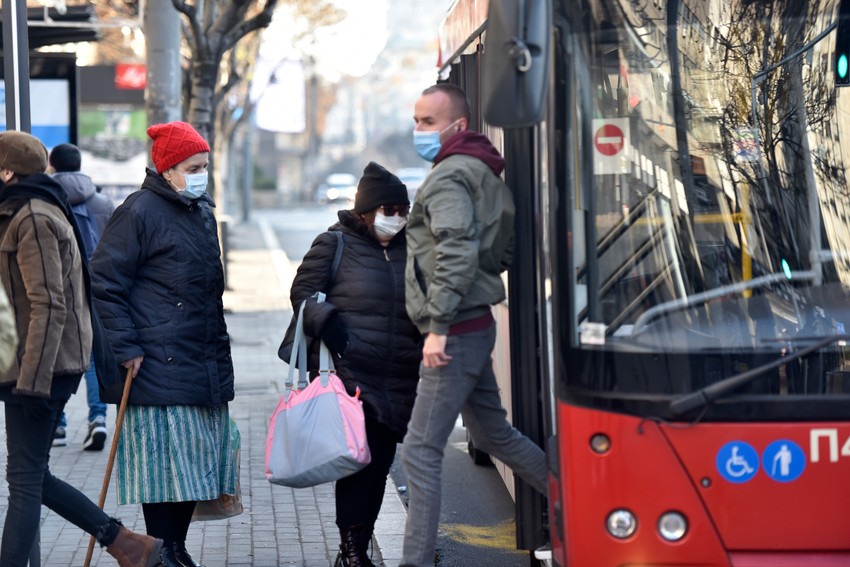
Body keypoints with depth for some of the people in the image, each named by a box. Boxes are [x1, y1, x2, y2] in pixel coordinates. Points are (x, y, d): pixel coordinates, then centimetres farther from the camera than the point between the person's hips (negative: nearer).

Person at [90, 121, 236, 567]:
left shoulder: (203, 211, 16)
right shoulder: (140, 211, -9)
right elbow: (106, 281, -11)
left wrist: (220, 349, 23)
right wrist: (126, 347, -15)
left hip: (204, 362, 8)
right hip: (158, 364, -8)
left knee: (195, 459, 9)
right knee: (164, 461, -6)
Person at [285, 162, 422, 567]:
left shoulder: (408, 249, 16)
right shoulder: (335, 244, 1)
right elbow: (302, 291, 0)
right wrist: (325, 321, -15)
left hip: (398, 380, 5)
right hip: (347, 372, -5)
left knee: (380, 460, 6)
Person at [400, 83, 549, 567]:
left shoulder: (449, 177, -14)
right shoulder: (483, 173, 16)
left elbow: (458, 253, -26)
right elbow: (505, 249, 22)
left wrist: (440, 325, -27)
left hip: (455, 333, -10)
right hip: (476, 326, 10)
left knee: (421, 451, -7)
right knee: (493, 432, 22)